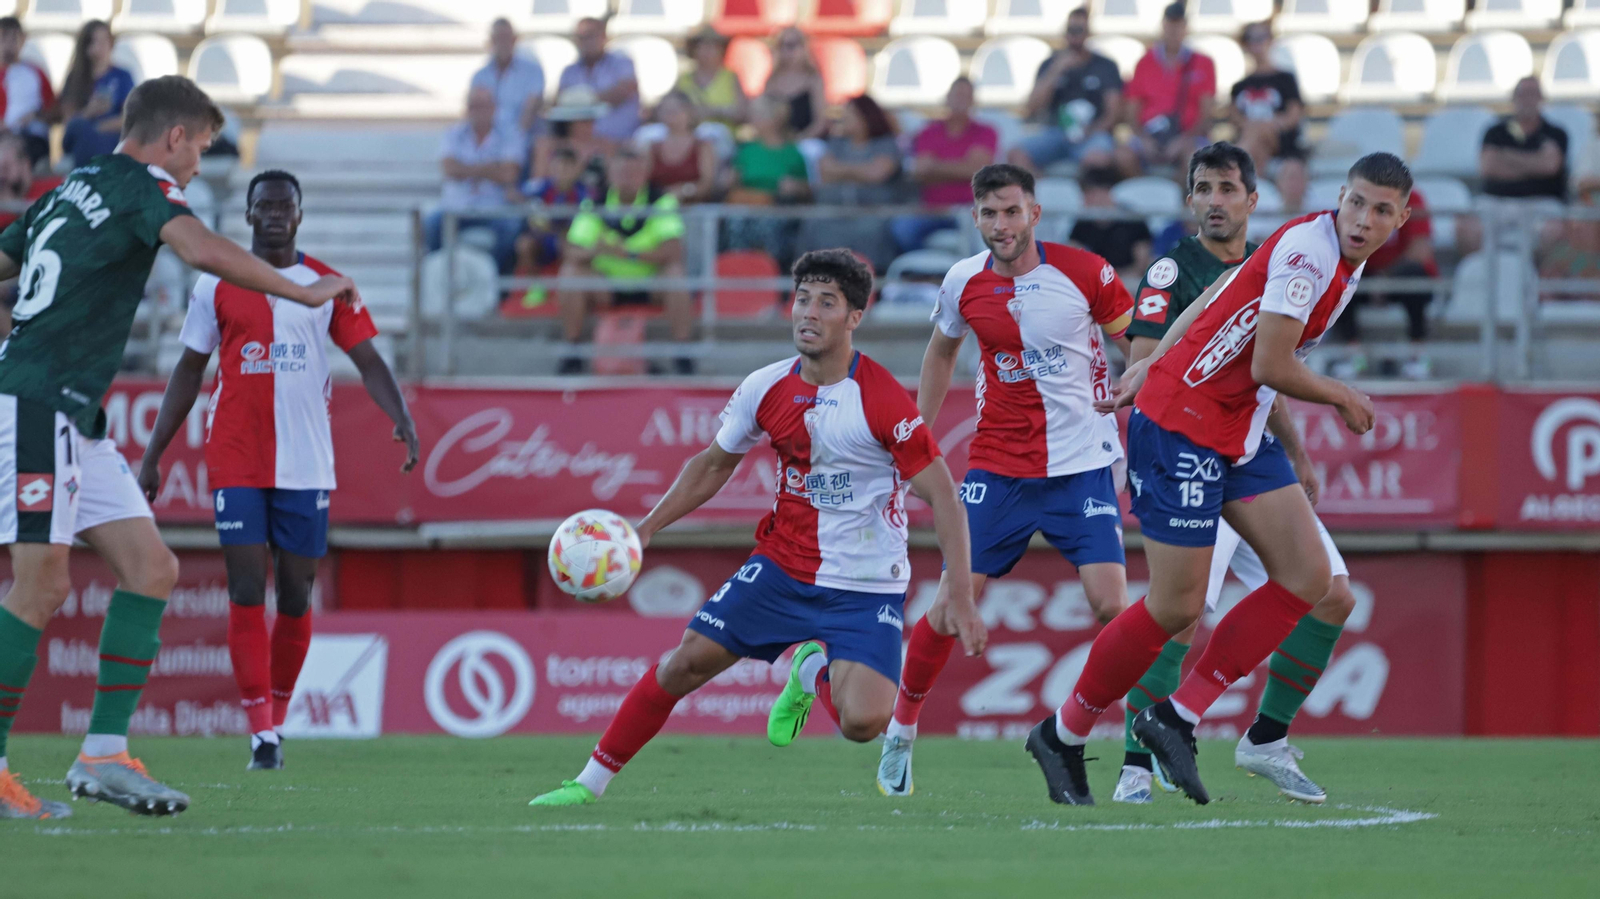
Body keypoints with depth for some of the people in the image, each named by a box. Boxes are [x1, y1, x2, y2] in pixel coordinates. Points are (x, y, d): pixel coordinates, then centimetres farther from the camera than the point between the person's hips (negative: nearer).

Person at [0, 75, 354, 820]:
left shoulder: (69, 191, 19)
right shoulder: (140, 185, -6)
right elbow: (200, 249, -25)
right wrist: (301, 292, -18)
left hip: (75, 421, 10)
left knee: (151, 569, 4)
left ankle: (104, 754, 0)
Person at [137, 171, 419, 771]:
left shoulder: (326, 286, 5)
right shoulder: (216, 286, 4)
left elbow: (367, 361, 3)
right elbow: (188, 371, 9)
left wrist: (401, 418, -15)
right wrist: (153, 455, 7)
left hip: (305, 465, 1)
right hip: (236, 463, -1)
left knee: (296, 596, 5)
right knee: (247, 590, -9)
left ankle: (276, 718, 19)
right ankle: (261, 733, -11)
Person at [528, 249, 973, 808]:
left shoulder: (883, 401, -17)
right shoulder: (766, 389, -2)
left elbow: (942, 496, -14)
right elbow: (715, 464, 15)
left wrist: (959, 592, -22)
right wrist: (645, 529, 9)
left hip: (867, 588, -4)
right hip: (782, 566, 4)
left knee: (863, 721, -23)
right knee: (688, 660, -7)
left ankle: (816, 672, 14)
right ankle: (592, 781, 9)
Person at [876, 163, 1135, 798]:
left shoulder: (1085, 273, -8)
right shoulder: (963, 282, 0)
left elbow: (1137, 344, 3)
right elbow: (941, 351, 19)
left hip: (1083, 463, -2)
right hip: (997, 466, 2)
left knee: (1110, 603, -16)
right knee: (953, 604, -3)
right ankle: (901, 731, 19)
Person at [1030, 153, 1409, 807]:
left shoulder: (1341, 260, 10)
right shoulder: (1309, 249, -21)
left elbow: (1219, 293, 19)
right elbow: (1270, 366, -23)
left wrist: (1152, 367, 22)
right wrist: (1342, 398, -5)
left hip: (1241, 431, 10)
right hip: (1180, 424, -9)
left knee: (1308, 576, -2)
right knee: (1176, 606, -6)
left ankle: (1176, 719, 2)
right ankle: (1063, 735, 14)